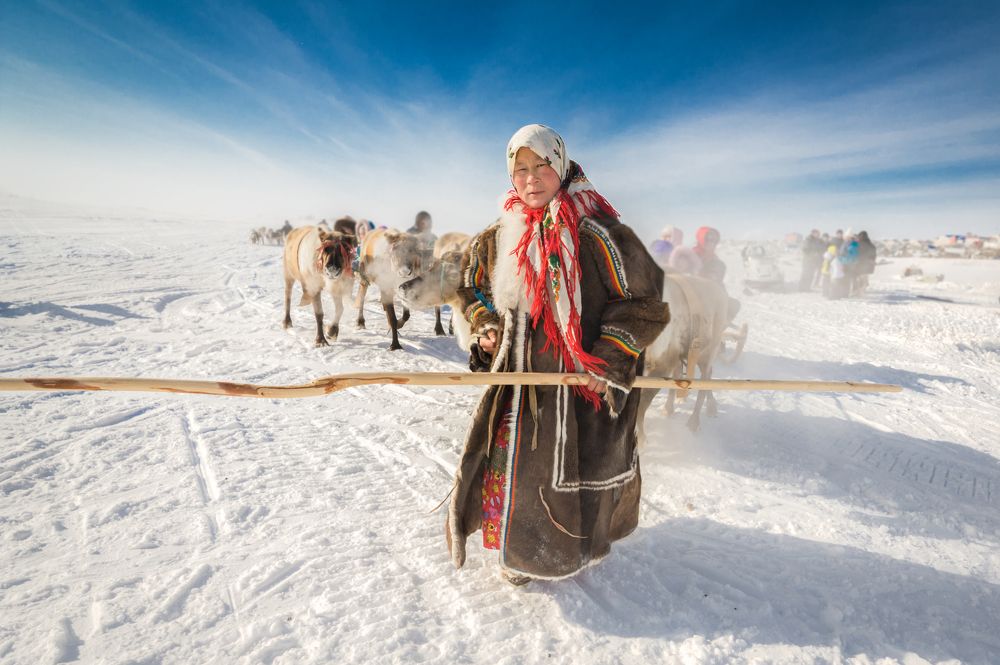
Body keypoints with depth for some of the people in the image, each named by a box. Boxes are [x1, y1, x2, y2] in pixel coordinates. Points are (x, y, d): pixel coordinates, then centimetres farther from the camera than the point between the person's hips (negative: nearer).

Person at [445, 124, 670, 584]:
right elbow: (474, 288, 19)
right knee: (508, 465, 15)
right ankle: (520, 549, 43)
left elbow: (643, 298, -10)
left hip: (585, 382, -5)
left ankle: (578, 544, 40)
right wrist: (486, 328, 2)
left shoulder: (595, 233, -13)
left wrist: (610, 359, -17)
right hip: (520, 376, 6)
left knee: (580, 470, 9)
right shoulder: (499, 238, 4)